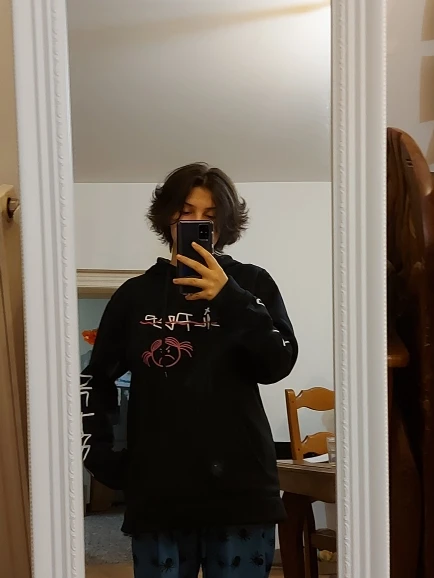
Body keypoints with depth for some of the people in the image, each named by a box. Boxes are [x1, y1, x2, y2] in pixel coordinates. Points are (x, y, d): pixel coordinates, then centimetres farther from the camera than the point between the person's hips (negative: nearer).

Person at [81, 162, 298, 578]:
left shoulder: (251, 283, 4)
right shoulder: (136, 294, 7)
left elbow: (277, 365, -8)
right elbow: (96, 379, 14)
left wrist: (229, 299, -21)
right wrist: (99, 454, 4)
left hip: (240, 485, -1)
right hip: (157, 489, 1)